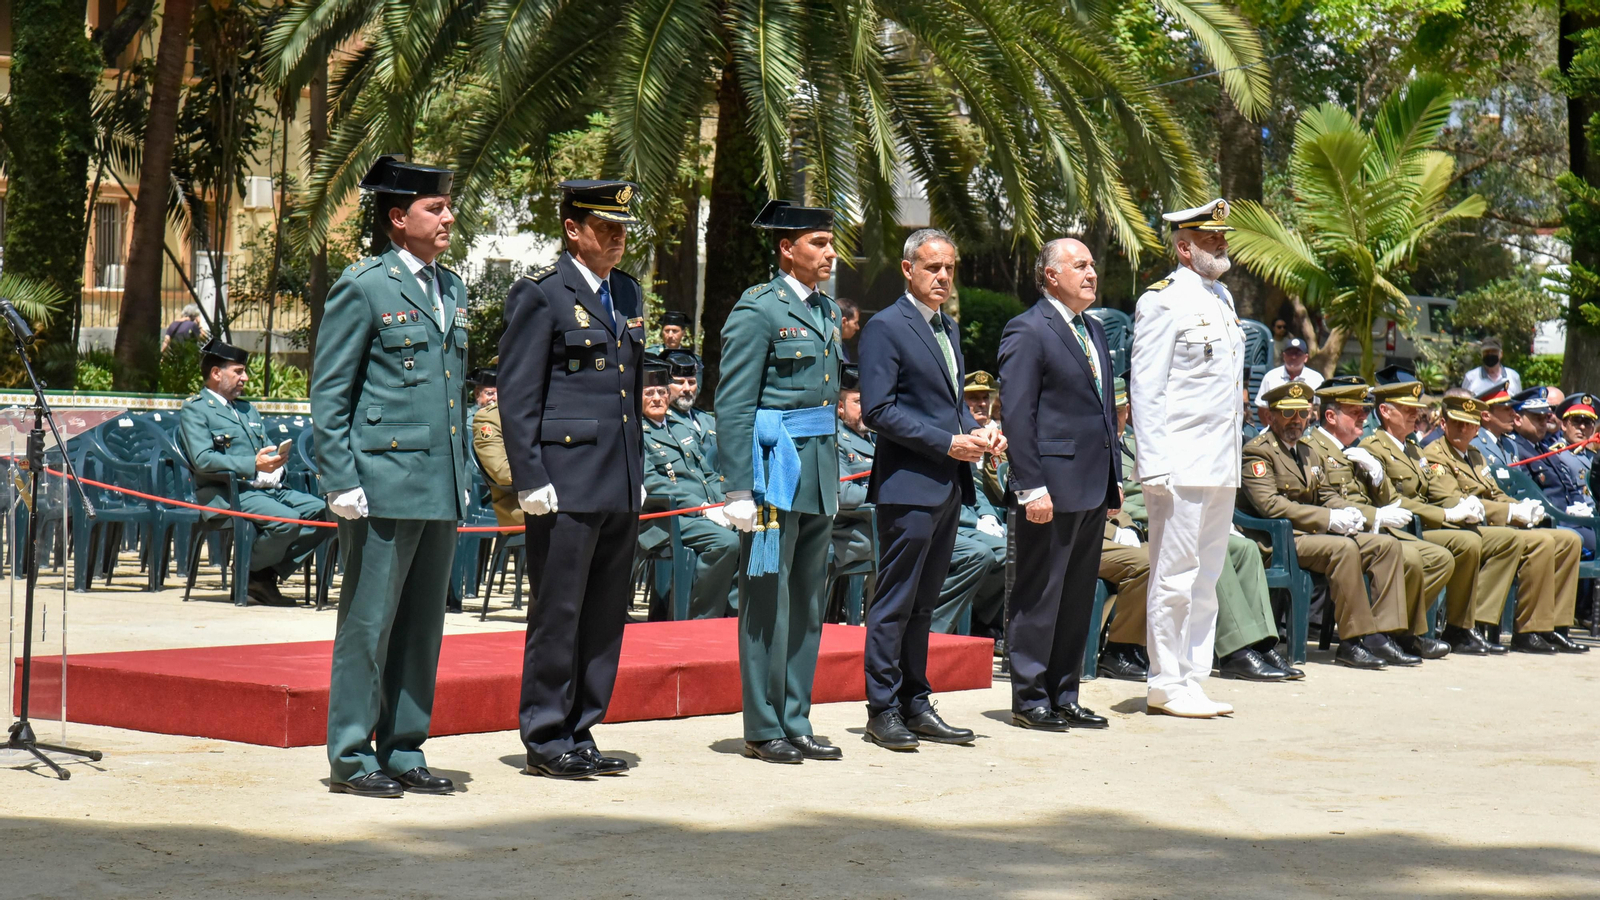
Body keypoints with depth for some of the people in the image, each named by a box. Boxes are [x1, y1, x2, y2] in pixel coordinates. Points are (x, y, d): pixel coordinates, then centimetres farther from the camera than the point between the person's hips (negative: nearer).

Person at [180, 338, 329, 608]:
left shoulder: (248, 410, 28)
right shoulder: (195, 409, 0)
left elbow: (269, 448, 24)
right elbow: (203, 460, -14)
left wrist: (277, 461, -3)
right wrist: (254, 465, -23)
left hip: (269, 489, 8)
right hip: (227, 493, -8)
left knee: (325, 513, -12)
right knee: (286, 520, -33)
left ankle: (271, 572, -7)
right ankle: (252, 573, -8)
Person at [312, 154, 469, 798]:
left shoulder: (452, 289, 16)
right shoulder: (363, 287, -5)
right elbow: (328, 393, -5)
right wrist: (341, 481, -12)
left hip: (441, 490, 7)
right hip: (384, 485, -7)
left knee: (423, 625, 11)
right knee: (368, 624, -1)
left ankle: (403, 753, 19)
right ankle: (351, 757, 7)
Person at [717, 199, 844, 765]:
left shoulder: (826, 310, 15)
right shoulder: (758, 311, -9)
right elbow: (733, 407, -12)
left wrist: (833, 478, 18)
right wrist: (740, 490, -17)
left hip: (820, 475, 8)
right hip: (776, 469, -8)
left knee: (809, 604, 11)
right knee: (768, 603, -1)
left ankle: (795, 724, 19)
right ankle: (763, 731, 6)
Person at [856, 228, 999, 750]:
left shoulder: (949, 329, 18)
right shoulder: (885, 328, -8)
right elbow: (877, 411, -15)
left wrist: (979, 432, 5)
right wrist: (949, 443, -17)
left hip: (949, 486, 8)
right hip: (909, 485, -8)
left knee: (924, 603, 13)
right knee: (895, 603, -4)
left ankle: (915, 705, 18)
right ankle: (883, 711, 2)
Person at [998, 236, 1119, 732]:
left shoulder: (1095, 331, 17)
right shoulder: (1027, 331, -9)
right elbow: (1017, 413, -14)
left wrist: (1115, 477, 17)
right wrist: (1031, 486, -19)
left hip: (1093, 487, 9)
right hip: (1052, 487, -8)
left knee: (1078, 598, 12)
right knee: (1038, 597, -1)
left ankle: (1064, 696, 20)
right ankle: (1029, 700, 5)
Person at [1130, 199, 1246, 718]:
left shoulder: (1223, 298, 17)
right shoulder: (1163, 301, -8)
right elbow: (1146, 388, -11)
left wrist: (1235, 454, 20)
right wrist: (1153, 464, -16)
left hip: (1223, 465, 8)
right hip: (1181, 464, -8)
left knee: (1206, 577, 11)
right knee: (1175, 577, -4)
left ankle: (1192, 681, 16)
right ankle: (1166, 685, 2)